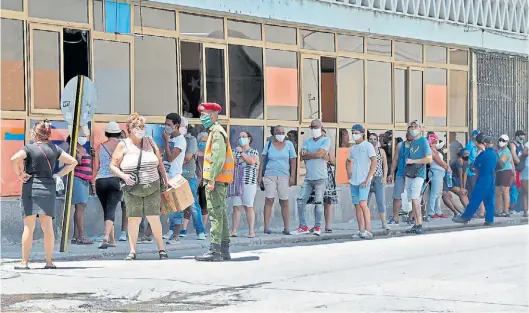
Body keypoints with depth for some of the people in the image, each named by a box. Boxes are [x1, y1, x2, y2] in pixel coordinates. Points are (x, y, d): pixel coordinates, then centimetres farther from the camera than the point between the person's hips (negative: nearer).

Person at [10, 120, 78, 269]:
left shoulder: (29, 148, -5)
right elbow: (73, 162, 12)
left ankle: (24, 262, 0)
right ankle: (49, 261, 8)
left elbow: (14, 159, -23)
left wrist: (19, 174, -9)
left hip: (31, 188, -4)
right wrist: (58, 175, 9)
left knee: (29, 227, -1)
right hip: (49, 189, 4)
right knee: (48, 227, 6)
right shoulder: (54, 149, 8)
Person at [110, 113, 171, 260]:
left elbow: (159, 163, 17)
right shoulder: (123, 146, 2)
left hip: (152, 188, 1)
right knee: (133, 219, -4)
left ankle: (161, 248, 10)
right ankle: (132, 251, 5)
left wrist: (166, 180, 14)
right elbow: (113, 166, 3)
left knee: (154, 218, -3)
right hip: (132, 190, -1)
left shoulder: (149, 142, 9)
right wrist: (124, 176, -14)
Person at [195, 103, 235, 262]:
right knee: (221, 214, 12)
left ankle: (215, 250, -11)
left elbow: (219, 158, -21)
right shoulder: (216, 131, 20)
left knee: (215, 214, -10)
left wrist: (211, 179, -23)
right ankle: (224, 250, 16)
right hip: (219, 181, 10)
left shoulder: (217, 132, -12)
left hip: (216, 180, -10)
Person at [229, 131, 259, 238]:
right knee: (236, 207, 0)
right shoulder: (235, 151, 18)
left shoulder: (253, 152, 6)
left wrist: (241, 153, -7)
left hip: (249, 182, -3)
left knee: (249, 207, -4)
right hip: (235, 182, 3)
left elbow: (252, 161, -14)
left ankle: (251, 231, -2)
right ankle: (234, 231, -1)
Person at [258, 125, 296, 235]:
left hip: (284, 176, 1)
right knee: (269, 201, -5)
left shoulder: (289, 144, 9)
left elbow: (293, 161, 9)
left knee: (284, 202, 0)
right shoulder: (269, 144, 7)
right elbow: (262, 160, 8)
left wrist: (292, 176, 1)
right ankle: (266, 227, -4)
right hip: (269, 176, -1)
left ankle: (286, 228, 3)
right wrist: (260, 175, 1)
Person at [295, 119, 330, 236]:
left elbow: (319, 153, -14)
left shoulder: (326, 140, 1)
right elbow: (302, 157, 0)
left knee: (318, 202, -1)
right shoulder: (307, 141, 15)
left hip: (320, 177, -5)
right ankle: (303, 226, 8)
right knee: (301, 201, 0)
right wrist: (320, 156, -8)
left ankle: (317, 227, 7)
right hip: (308, 177, 5)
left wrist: (307, 154, -2)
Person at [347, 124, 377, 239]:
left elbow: (374, 162, -11)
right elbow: (348, 161, 33)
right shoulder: (352, 148, 15)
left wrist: (367, 179, -16)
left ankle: (368, 231, -18)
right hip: (354, 182, 7)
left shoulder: (368, 146, -4)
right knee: (357, 206, 5)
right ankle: (361, 231, 9)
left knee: (362, 203, -19)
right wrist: (348, 172, 13)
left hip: (364, 181, -7)